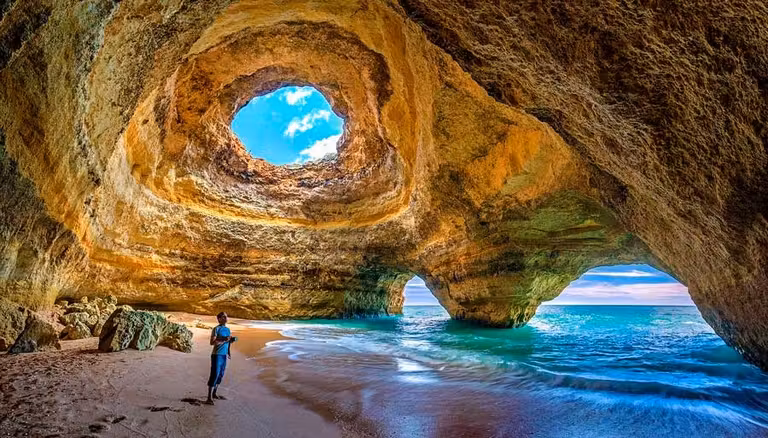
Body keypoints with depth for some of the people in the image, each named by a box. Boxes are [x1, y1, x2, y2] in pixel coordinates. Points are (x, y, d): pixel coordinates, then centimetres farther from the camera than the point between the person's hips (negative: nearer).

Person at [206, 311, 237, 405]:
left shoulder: (227, 329, 12)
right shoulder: (216, 329, -10)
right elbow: (212, 342, -18)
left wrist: (232, 339, 3)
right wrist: (223, 339, -25)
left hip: (224, 355, 7)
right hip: (217, 355, -7)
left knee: (220, 375, 14)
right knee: (214, 375, -8)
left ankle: (214, 394, 28)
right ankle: (209, 398, -3)